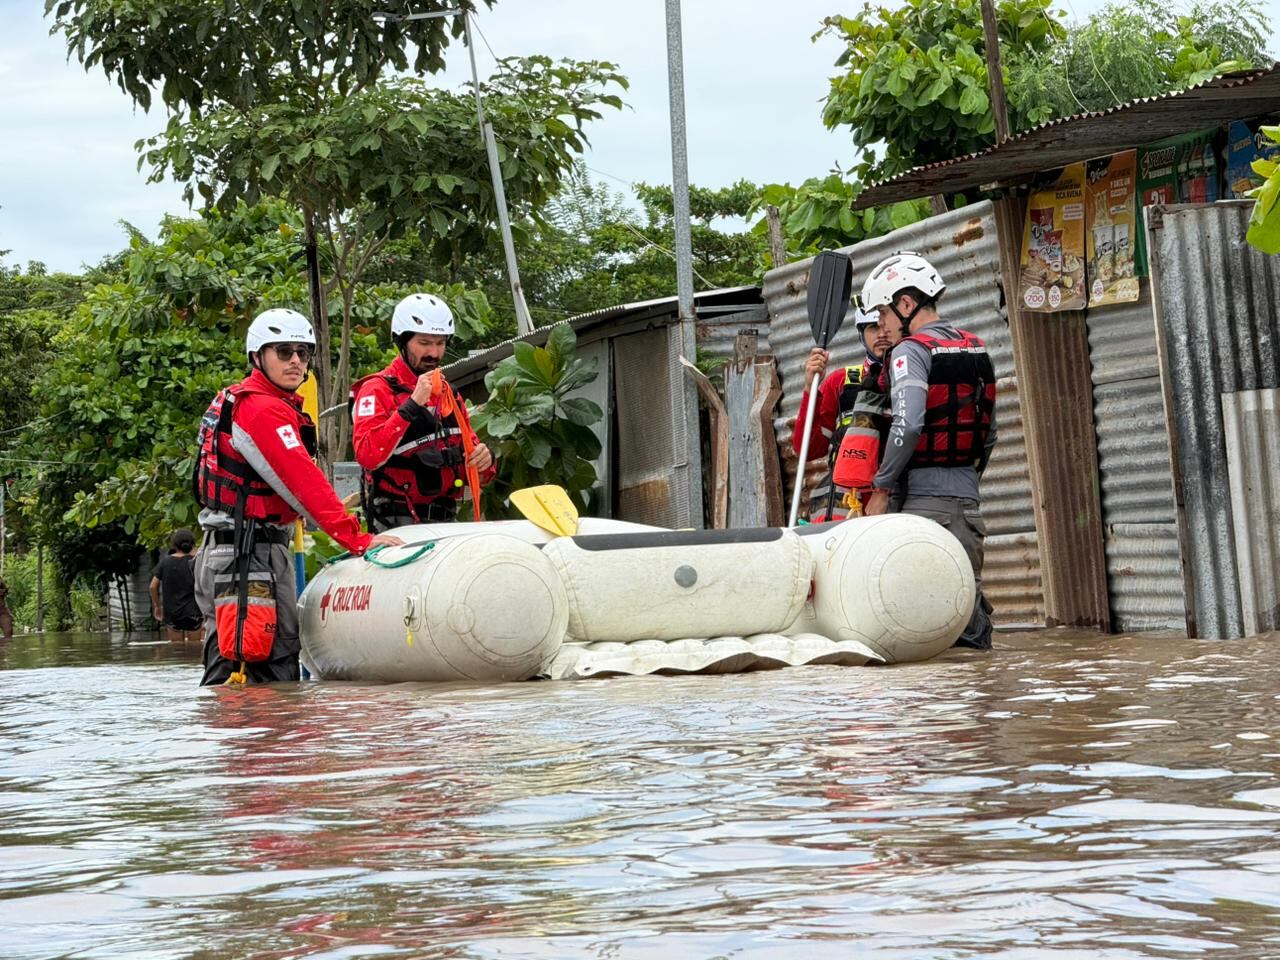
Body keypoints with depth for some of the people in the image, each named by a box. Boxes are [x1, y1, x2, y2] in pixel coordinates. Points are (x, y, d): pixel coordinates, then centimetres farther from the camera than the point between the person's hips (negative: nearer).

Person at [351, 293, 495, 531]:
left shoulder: (449, 393, 19)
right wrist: (412, 405, -20)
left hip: (445, 520, 6)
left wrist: (483, 460, 1)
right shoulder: (377, 389, -2)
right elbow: (368, 456, -18)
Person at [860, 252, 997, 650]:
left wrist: (882, 488, -13)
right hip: (967, 496, 8)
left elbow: (908, 425, -21)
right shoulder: (976, 349, 14)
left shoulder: (911, 350, -9)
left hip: (924, 498, -8)